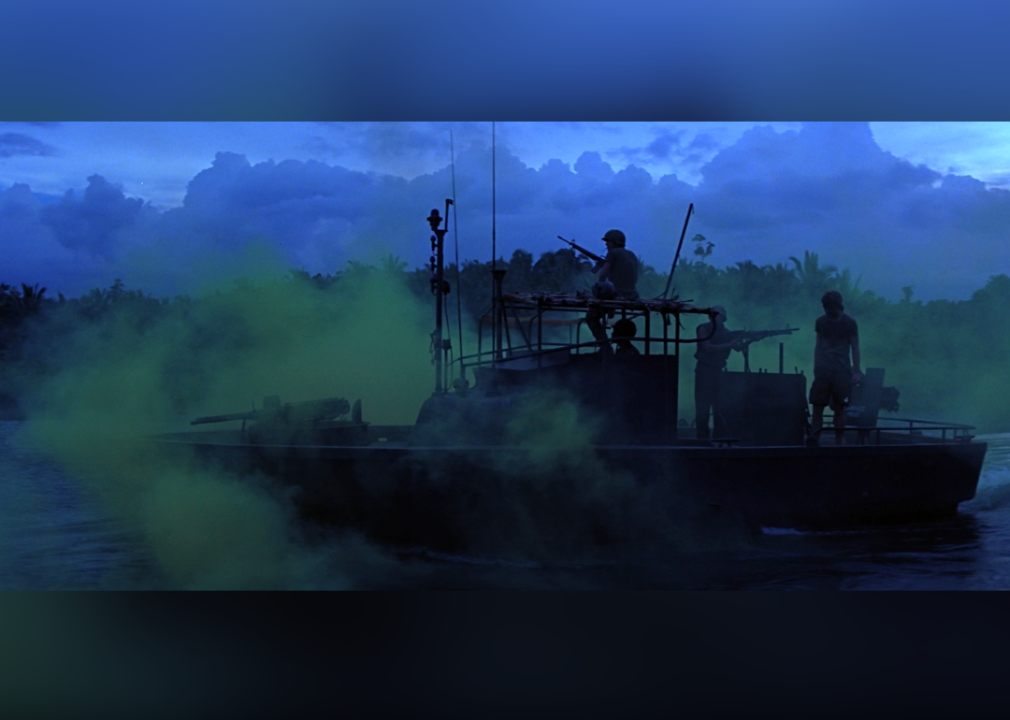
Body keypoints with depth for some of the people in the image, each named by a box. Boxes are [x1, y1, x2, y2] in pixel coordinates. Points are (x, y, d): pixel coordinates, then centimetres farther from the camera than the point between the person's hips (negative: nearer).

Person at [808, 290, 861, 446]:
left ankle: (838, 444, 1)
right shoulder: (821, 321, 11)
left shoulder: (850, 324, 3)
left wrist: (856, 371, -2)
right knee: (817, 407, -5)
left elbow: (855, 348, 5)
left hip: (842, 371, -2)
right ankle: (814, 440, -8)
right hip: (823, 370, 2)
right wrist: (815, 367, 10)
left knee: (839, 409, -2)